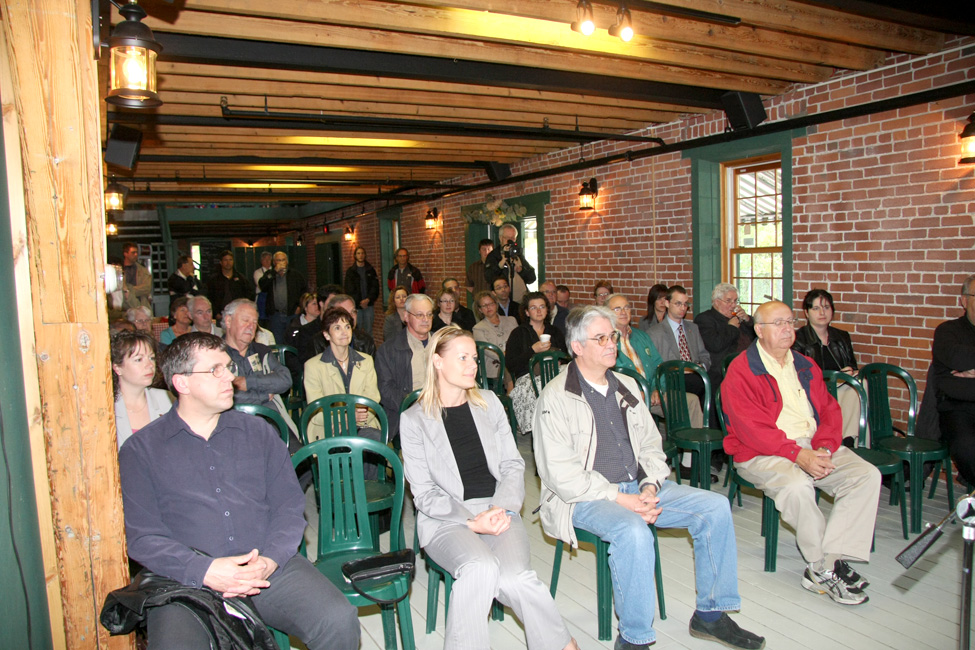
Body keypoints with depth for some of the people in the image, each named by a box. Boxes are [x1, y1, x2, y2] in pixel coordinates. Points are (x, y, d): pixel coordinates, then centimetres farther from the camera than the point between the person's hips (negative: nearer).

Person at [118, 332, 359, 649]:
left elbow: (289, 506, 9)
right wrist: (204, 570, -18)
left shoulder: (259, 432, 14)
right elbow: (142, 536, -2)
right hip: (188, 581, -2)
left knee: (339, 621, -20)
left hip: (268, 568, 2)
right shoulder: (140, 450, 7)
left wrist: (271, 559, -10)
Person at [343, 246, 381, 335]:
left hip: (369, 305, 2)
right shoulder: (350, 271, 5)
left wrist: (368, 299, -11)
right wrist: (359, 302, -9)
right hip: (356, 306, -2)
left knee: (368, 330, 4)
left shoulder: (371, 270, 10)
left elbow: (375, 287, 4)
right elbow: (349, 290, -1)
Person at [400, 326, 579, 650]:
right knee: (481, 567, -34)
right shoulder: (414, 420, 2)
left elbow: (513, 465, 10)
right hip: (446, 519, -2)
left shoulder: (489, 403, 13)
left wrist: (502, 508, -9)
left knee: (514, 578, -27)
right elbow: (425, 493, -2)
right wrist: (471, 522, -16)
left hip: (500, 511, 2)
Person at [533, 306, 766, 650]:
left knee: (716, 507, -6)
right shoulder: (555, 398, -9)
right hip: (585, 498, -7)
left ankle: (710, 613, 8)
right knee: (633, 532, -35)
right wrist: (619, 499, -19)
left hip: (638, 487, 7)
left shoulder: (626, 386, 13)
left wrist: (649, 489, -4)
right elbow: (560, 473, -15)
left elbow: (651, 446, 16)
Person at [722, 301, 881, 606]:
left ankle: (823, 566, -17)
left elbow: (829, 410, 11)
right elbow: (751, 426, -15)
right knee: (797, 485, -35)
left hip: (813, 446, 7)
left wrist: (824, 448, -10)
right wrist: (797, 455, -24)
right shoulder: (741, 370, -6)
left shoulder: (806, 366, 17)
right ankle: (828, 568, -12)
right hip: (762, 453, -6)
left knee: (867, 475, -13)